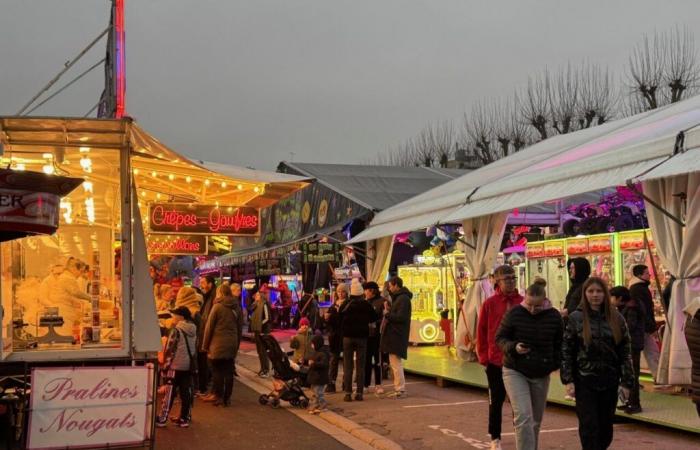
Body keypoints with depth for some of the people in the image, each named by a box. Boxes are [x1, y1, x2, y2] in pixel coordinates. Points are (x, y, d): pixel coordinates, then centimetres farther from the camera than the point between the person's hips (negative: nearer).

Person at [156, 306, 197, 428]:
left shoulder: (176, 330, -13)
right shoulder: (193, 331, 8)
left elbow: (169, 349, -12)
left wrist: (165, 363, -3)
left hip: (176, 365, -6)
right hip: (189, 366, 6)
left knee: (169, 392, 1)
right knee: (186, 392, 8)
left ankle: (162, 419, 6)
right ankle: (185, 418, 11)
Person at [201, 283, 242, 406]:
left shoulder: (217, 307, -6)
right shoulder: (237, 308, 9)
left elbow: (209, 327, -5)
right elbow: (239, 328, 11)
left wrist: (205, 345, 1)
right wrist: (237, 345, 14)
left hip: (218, 344, -5)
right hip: (232, 344, 5)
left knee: (218, 371, 3)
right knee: (228, 371, 6)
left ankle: (218, 396, 6)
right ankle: (227, 398, 10)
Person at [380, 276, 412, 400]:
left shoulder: (403, 299, -14)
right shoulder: (398, 297, 19)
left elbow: (401, 317, -22)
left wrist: (387, 314, -12)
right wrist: (389, 309, 5)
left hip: (397, 335, -11)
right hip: (394, 334, 11)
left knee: (395, 362, -10)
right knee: (394, 362, 15)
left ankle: (401, 390, -7)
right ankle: (399, 388, 21)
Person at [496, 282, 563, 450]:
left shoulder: (554, 316, -3)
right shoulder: (514, 314, -10)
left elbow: (559, 345, 9)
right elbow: (500, 338, -2)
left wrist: (556, 364, 0)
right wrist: (513, 347, -21)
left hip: (541, 375, 3)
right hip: (515, 372, -3)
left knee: (536, 420, 15)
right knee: (523, 417, -17)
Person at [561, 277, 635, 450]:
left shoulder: (616, 318, 4)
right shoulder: (576, 318, -1)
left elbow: (625, 352, 5)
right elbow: (566, 351, -2)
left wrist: (626, 382, 0)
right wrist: (568, 380, -8)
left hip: (609, 382, 2)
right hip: (585, 382, -2)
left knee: (606, 428, 9)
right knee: (589, 426, -5)